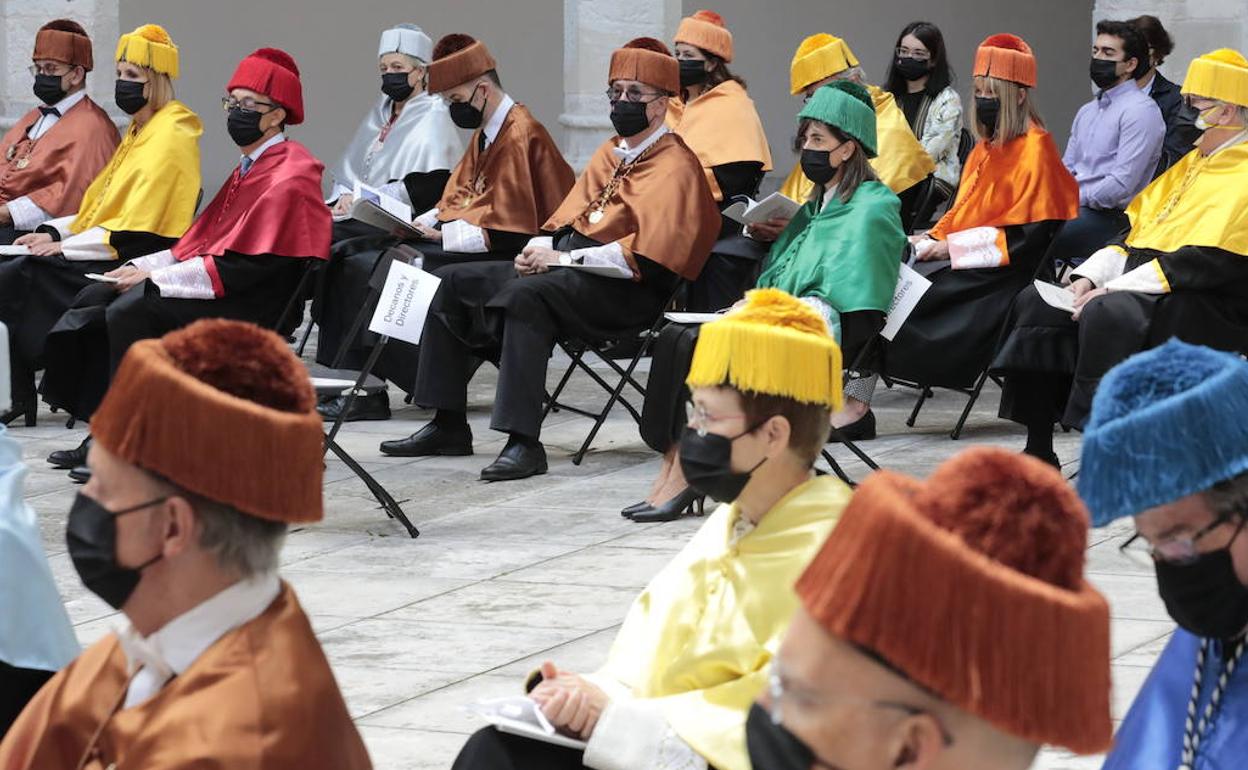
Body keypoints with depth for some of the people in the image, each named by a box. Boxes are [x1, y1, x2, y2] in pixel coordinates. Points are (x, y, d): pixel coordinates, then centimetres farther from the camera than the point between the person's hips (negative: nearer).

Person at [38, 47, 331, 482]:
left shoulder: (289, 176, -13)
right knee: (95, 301, 2)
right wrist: (142, 268, 3)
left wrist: (156, 278, -18)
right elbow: (202, 241, 19)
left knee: (132, 309, -26)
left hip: (252, 306, -10)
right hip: (222, 287, 10)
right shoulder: (251, 168, 19)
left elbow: (248, 264, -20)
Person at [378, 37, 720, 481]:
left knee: (525, 295, -36)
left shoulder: (675, 166, -7)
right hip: (565, 268, 10)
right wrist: (541, 249, -1)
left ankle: (524, 443, -40)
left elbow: (644, 255, -19)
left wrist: (562, 258, -19)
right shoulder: (610, 154, 21)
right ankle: (448, 425, 4)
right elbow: (568, 217, 23)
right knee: (455, 282, 4)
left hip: (622, 290, -10)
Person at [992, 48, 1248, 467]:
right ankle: (1038, 454, -2)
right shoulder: (1190, 163, 21)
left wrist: (1114, 289, -21)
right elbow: (1135, 231, 20)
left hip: (1207, 309, -10)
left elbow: (1210, 261, -20)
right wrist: (1090, 276, 1)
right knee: (1035, 302, -1)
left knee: (1106, 314, -35)